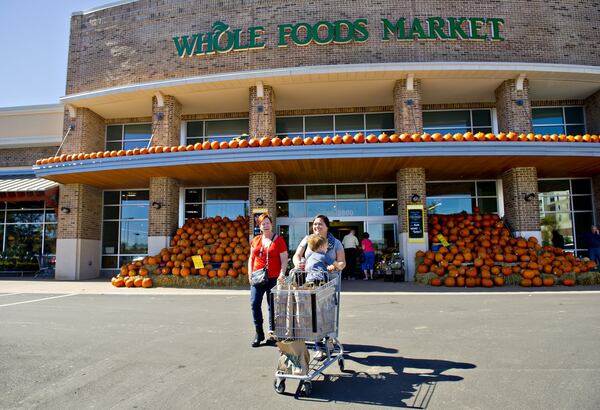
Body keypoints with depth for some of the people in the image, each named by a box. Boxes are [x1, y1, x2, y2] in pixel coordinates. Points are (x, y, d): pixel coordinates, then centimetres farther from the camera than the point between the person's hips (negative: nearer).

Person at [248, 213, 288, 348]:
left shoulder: (278, 240, -1)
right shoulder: (255, 240, 11)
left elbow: (284, 259, -3)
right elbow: (251, 258, 17)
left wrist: (282, 274, -15)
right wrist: (250, 273, 7)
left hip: (273, 278, -4)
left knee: (272, 306, 4)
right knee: (254, 303, -2)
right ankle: (259, 333, 14)